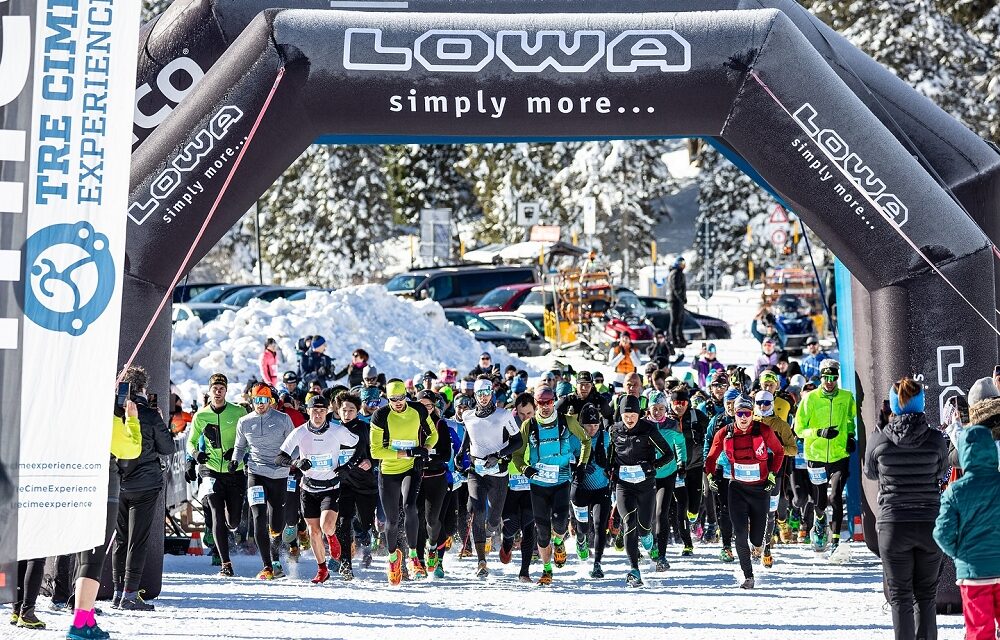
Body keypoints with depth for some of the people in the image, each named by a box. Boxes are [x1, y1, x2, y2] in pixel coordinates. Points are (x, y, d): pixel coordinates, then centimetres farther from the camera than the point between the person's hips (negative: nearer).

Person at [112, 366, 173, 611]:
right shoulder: (149, 416, -11)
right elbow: (168, 448, -3)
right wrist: (162, 427, 12)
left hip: (117, 485, 4)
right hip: (145, 485, -4)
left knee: (120, 538, 14)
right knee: (138, 540, -1)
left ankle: (118, 592, 16)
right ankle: (130, 595, -4)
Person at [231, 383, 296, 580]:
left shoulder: (283, 419, 0)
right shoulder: (244, 422, 6)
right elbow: (240, 447, 19)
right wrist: (235, 460, 0)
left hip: (279, 475, -1)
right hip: (256, 473, 1)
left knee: (276, 527, 4)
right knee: (259, 519, -14)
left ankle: (275, 558, 33)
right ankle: (267, 566, -8)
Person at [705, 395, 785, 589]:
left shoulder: (763, 431, -9)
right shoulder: (724, 434, -5)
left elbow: (779, 451, 7)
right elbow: (711, 457, 11)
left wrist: (772, 473, 0)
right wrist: (711, 475, 0)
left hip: (761, 487, -1)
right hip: (737, 488, 1)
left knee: (758, 531, 4)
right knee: (740, 533, -10)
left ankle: (757, 545, 43)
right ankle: (748, 575, 1)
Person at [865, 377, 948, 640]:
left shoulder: (878, 439, -9)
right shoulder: (936, 439, -8)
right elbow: (940, 473, 9)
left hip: (893, 525, -1)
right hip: (930, 524, 1)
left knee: (900, 596, 6)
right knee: (926, 594, 15)